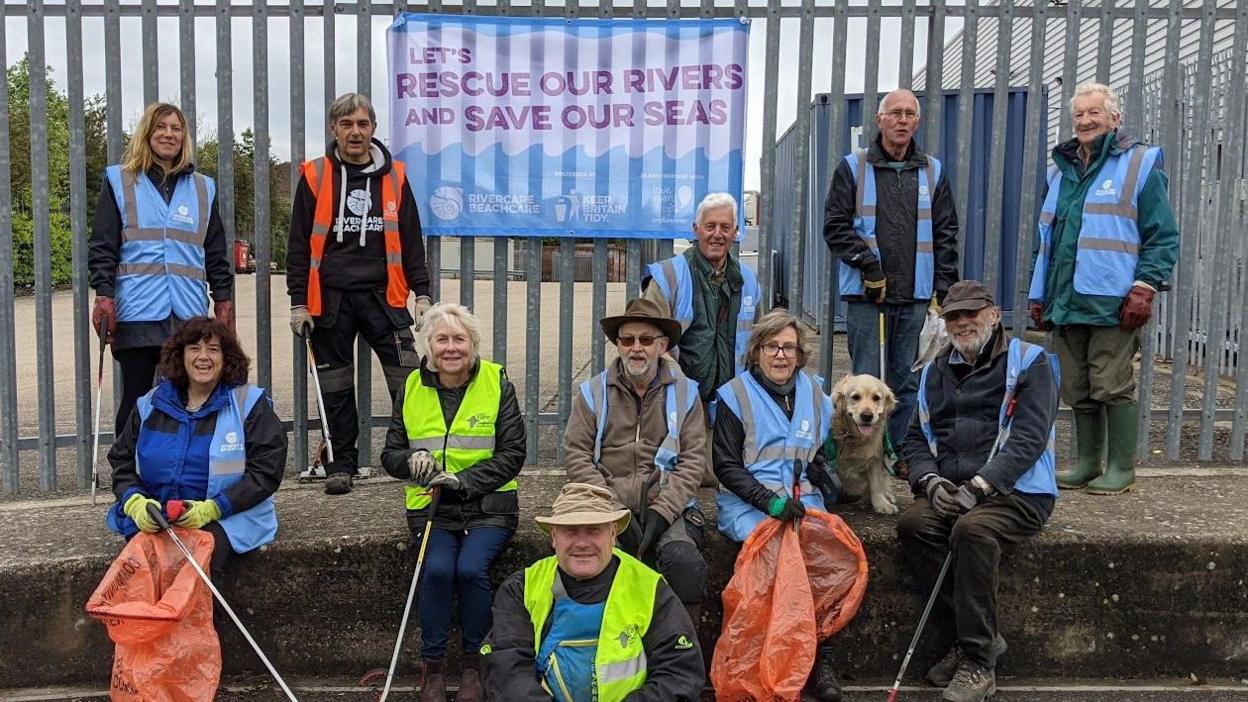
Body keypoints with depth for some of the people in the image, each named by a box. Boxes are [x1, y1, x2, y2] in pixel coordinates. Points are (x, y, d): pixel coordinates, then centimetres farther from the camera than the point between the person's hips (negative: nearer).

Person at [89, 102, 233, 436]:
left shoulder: (203, 188, 17)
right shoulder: (119, 181, 10)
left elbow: (216, 252, 16)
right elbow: (102, 246, 3)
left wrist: (224, 298, 9)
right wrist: (104, 294, -8)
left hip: (189, 311, 2)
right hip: (136, 311, -2)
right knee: (136, 400, 3)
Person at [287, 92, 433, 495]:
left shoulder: (394, 176, 8)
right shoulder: (315, 177, 4)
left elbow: (411, 241, 11)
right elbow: (299, 245, 4)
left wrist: (422, 293, 5)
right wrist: (298, 302, 0)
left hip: (383, 296, 1)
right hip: (330, 299, 0)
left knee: (409, 380, -5)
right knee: (336, 387, 7)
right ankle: (342, 464, 20)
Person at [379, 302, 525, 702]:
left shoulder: (496, 383, -1)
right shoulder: (411, 388, 6)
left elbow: (512, 455, -3)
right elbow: (391, 454, 12)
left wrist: (464, 480, -16)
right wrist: (411, 461, -12)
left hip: (487, 506, -1)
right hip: (431, 506, 2)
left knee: (471, 568, -25)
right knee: (438, 569, -24)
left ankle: (474, 662, -1)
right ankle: (432, 665, -4)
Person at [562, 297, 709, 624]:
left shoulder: (685, 392, 11)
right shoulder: (594, 392, 11)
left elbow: (694, 460, 4)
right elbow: (576, 456, 4)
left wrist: (661, 511, -10)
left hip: (667, 505, 0)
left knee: (685, 560, -29)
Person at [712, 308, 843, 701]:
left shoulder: (814, 393, 17)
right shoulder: (735, 395, 4)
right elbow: (725, 465, -2)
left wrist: (819, 471, 4)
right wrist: (769, 500, -16)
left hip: (803, 498, 3)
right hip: (747, 502, -3)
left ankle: (820, 657, -14)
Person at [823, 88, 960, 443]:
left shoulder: (932, 171, 13)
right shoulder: (853, 167, 5)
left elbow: (946, 234, 13)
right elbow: (836, 226, -1)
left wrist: (945, 289, 4)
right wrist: (867, 265, -11)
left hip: (916, 295, 3)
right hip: (866, 294, -3)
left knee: (906, 383, 7)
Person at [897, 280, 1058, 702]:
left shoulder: (1028, 362, 4)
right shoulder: (935, 372, 21)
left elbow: (1029, 438, -8)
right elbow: (915, 439, 17)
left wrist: (980, 484, -19)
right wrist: (930, 480, -4)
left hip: (1015, 492, -4)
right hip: (948, 492, 5)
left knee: (972, 530, -34)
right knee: (912, 524, -25)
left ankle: (978, 661, -20)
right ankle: (974, 637, -11)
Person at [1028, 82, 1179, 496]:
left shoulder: (1140, 164, 0)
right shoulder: (1060, 169, 18)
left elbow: (1163, 237, -3)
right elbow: (1045, 237, 22)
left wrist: (1144, 287, -13)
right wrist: (1039, 294, 18)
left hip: (1113, 304, -6)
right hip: (1065, 303, 6)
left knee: (1113, 388, -2)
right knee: (1078, 391, 11)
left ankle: (1121, 468, 10)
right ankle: (1086, 463, 23)